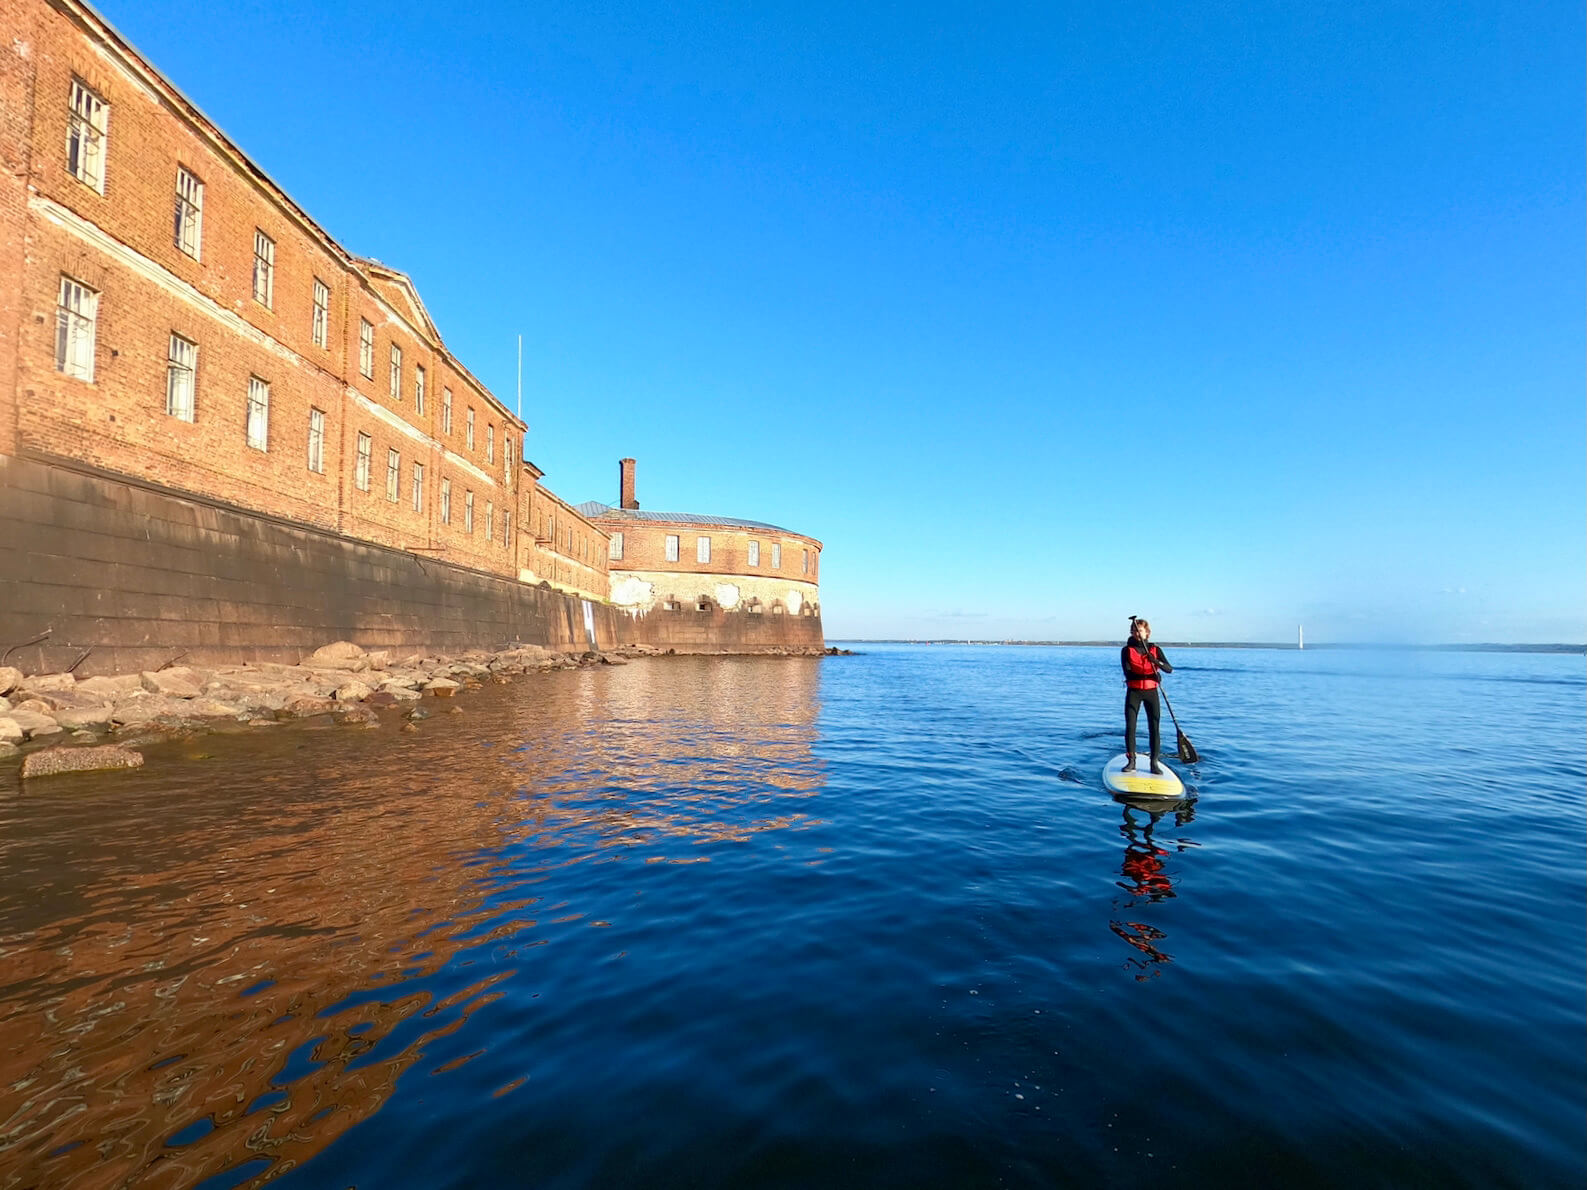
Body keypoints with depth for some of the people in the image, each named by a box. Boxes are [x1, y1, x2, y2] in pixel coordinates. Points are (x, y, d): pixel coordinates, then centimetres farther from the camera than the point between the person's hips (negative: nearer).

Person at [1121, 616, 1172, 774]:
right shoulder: (1127, 650, 0)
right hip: (1133, 692, -1)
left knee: (1155, 728, -1)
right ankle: (1131, 761, 4)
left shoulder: (1155, 649, 6)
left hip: (1151, 692, 1)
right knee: (1130, 727, -5)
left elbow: (1169, 669, -7)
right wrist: (1149, 675, -21)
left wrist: (1156, 661, -26)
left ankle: (1154, 763, 8)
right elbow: (1128, 673, -11)